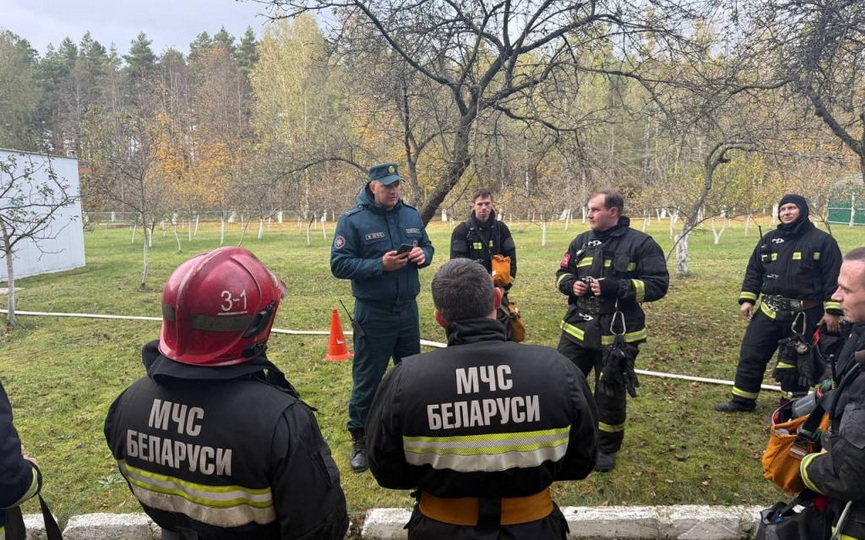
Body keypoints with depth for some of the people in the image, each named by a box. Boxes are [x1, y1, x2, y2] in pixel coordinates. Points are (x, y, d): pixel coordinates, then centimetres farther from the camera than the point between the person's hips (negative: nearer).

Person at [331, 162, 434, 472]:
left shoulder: (411, 215, 4)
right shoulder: (352, 220, -12)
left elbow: (427, 246, 15)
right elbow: (339, 264, -16)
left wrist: (422, 255, -10)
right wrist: (380, 265, -26)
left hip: (408, 308, 5)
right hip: (373, 313, -5)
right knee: (368, 377, 5)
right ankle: (360, 439, 21)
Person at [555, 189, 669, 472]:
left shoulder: (640, 243, -7)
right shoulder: (581, 241, 8)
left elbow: (658, 284, -11)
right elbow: (562, 273, 17)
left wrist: (614, 288, -22)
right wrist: (571, 284, -8)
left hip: (617, 334, -4)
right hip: (577, 329, 5)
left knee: (610, 394, 8)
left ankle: (607, 448, 30)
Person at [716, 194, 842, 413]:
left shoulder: (822, 241, -4)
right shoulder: (769, 240, 9)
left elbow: (834, 277, -7)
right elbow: (754, 271, 12)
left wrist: (832, 311, -13)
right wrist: (746, 299, 3)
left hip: (804, 316, -4)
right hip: (769, 312, 4)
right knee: (751, 354, 4)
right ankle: (743, 400, 16)